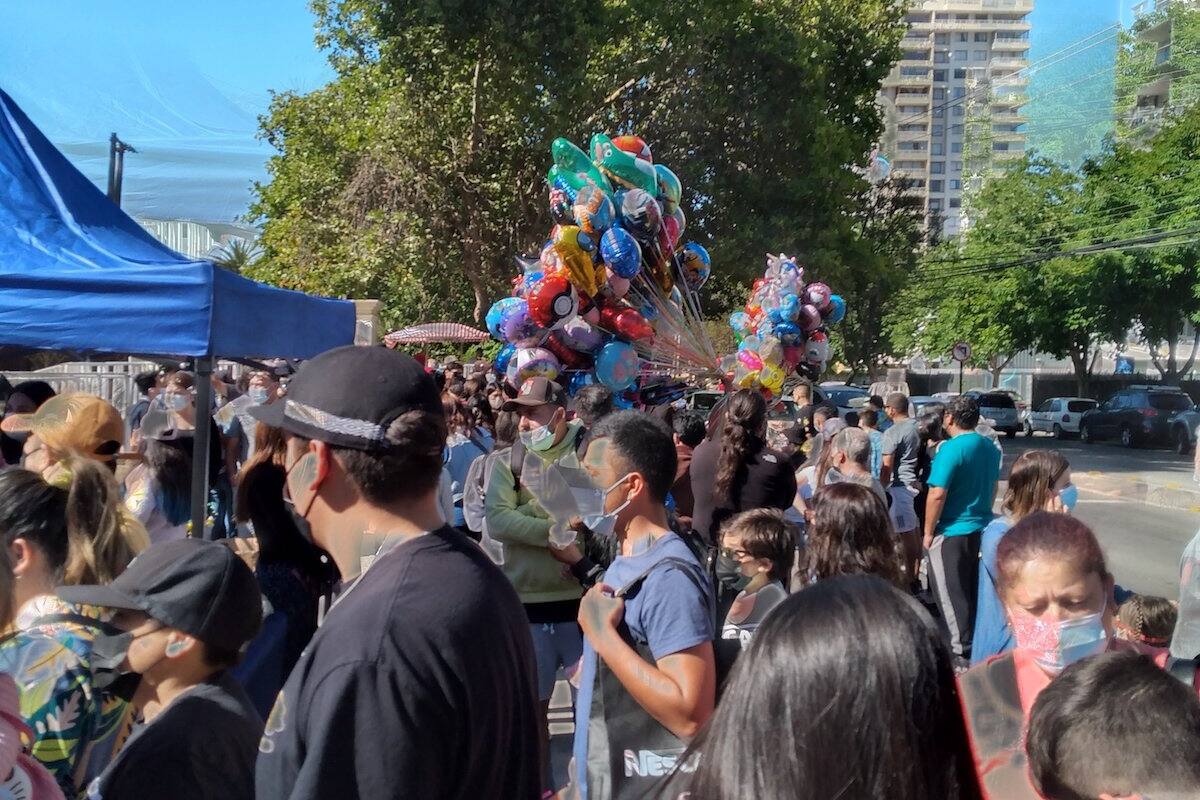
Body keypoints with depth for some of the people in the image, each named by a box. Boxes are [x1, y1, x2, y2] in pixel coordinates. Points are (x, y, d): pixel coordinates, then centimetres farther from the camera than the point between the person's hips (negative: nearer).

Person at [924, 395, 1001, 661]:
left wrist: (928, 531, -13)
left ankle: (962, 647, 6)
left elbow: (937, 494, -22)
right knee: (975, 589, 19)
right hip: (982, 528, 8)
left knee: (951, 591, 3)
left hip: (953, 532, -8)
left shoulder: (950, 449, -19)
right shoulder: (990, 448, 5)